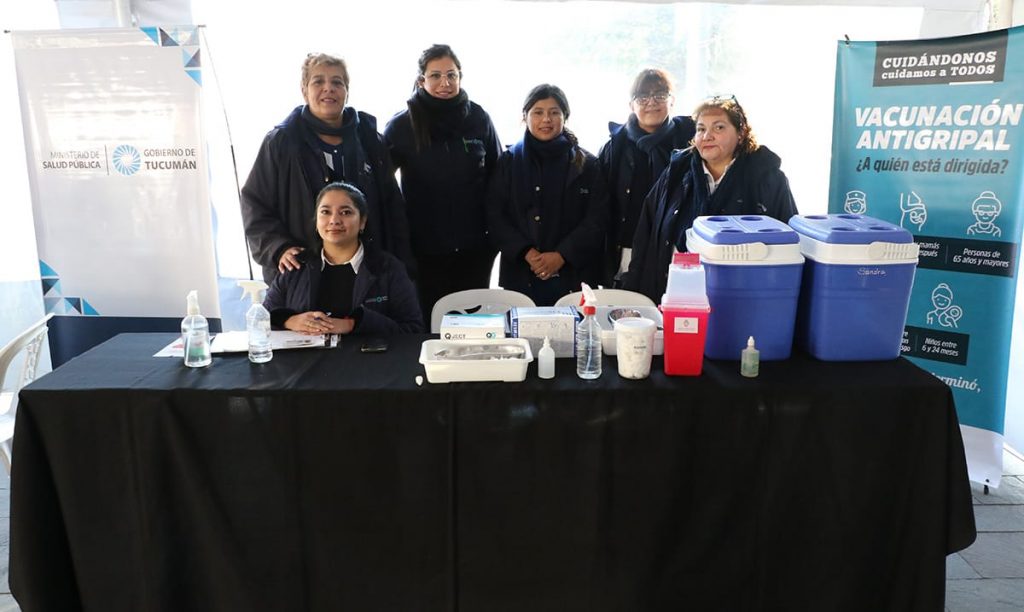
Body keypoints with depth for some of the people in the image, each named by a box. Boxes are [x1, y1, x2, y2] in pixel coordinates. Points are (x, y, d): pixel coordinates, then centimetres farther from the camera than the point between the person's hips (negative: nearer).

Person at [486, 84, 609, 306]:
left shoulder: (586, 164, 6)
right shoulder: (509, 161, 8)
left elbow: (597, 219, 1)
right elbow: (495, 216, 3)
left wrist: (562, 255, -10)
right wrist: (525, 252, -10)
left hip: (573, 274, 0)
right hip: (521, 276, 0)